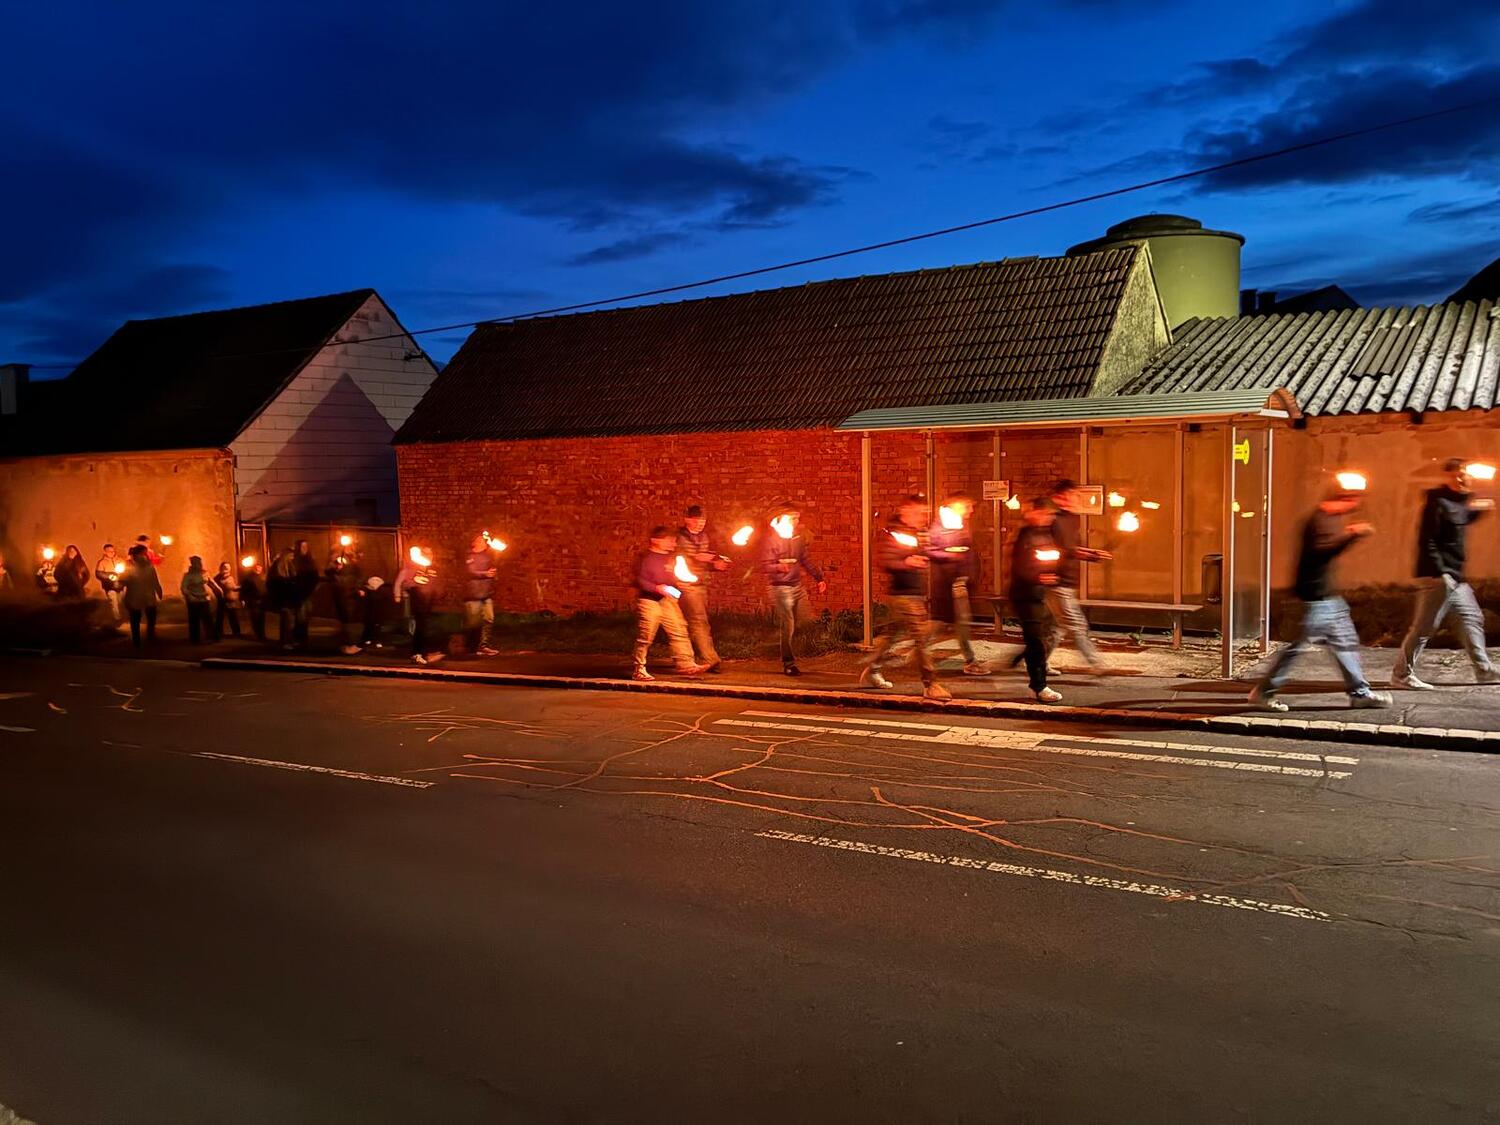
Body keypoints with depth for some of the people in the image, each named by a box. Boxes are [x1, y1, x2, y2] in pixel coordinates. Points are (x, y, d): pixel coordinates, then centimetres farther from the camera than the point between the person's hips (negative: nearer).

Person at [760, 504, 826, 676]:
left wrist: (820, 578, 15)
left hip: (798, 586, 7)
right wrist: (780, 567, -34)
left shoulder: (798, 539, 11)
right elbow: (765, 565, -15)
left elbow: (806, 561, 19)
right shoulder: (771, 540, -9)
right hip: (781, 588, -7)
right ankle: (788, 664, 7)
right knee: (787, 627, -4)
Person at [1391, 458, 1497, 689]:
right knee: (1424, 626, -8)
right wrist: (1440, 574, -23)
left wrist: (1478, 508, 18)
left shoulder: (1458, 502, 14)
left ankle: (1484, 670, 25)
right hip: (1438, 576, -10)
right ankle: (1402, 675, -3)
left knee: (1471, 618, 15)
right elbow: (1427, 542, -20)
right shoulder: (1437, 503, -13)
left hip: (1454, 577, 10)